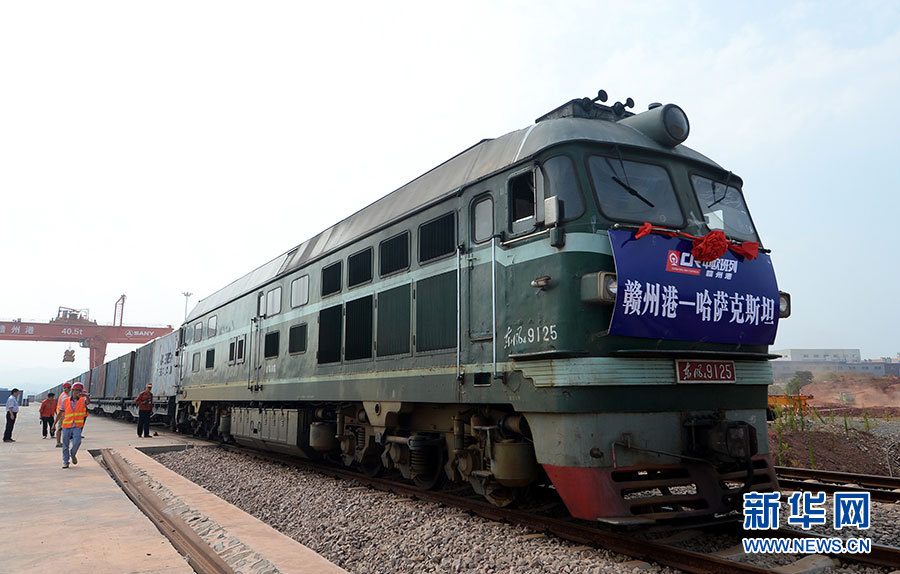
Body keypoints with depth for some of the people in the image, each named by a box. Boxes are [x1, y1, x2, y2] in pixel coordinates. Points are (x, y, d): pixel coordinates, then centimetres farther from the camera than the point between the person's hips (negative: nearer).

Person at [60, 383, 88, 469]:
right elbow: (61, 413, 14)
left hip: (77, 426, -2)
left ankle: (73, 454, 13)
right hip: (66, 426, 2)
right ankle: (65, 461, 23)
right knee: (65, 445, 7)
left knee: (77, 442, -17)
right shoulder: (66, 401, 5)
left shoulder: (82, 400, 0)